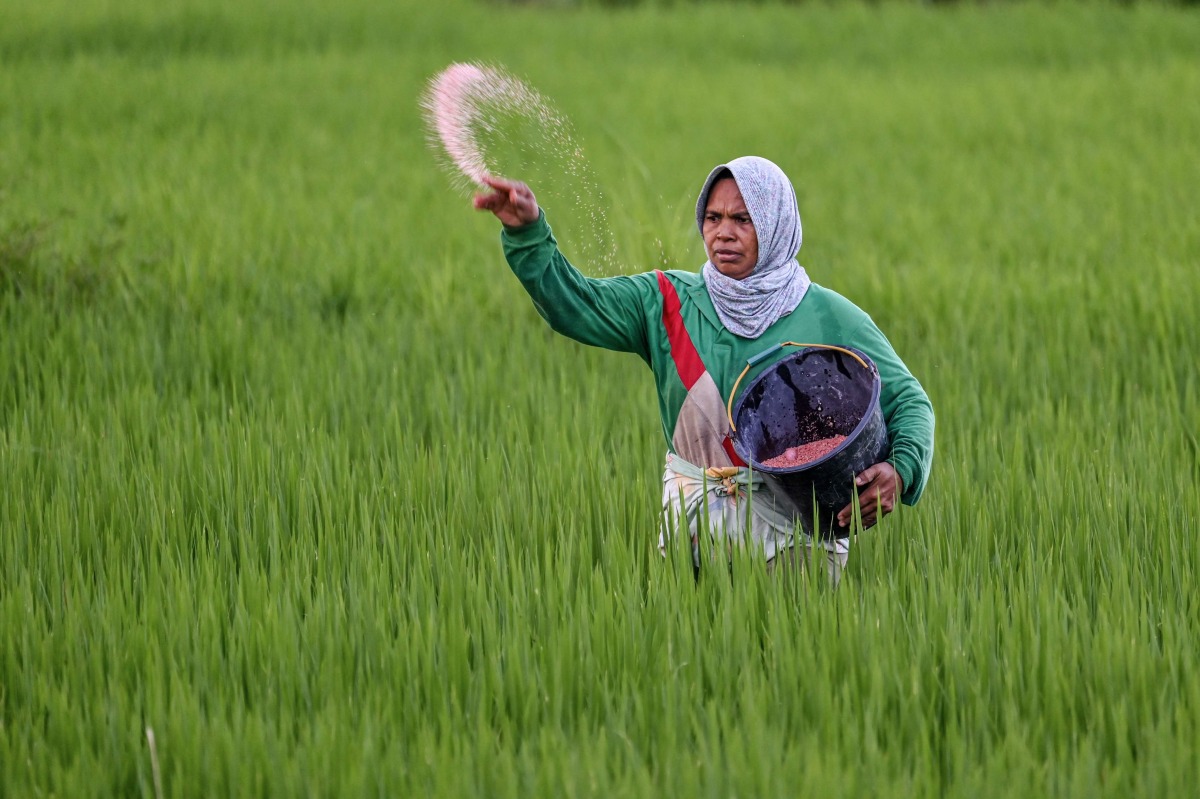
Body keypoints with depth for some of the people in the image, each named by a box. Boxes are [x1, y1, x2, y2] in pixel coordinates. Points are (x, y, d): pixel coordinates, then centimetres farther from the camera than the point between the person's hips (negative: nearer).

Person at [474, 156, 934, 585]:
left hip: (794, 537, -2)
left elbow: (908, 402, 0)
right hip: (693, 527, 2)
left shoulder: (828, 319, -2)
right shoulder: (668, 303, 4)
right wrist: (527, 232, -20)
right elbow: (571, 303, -5)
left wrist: (900, 470, -20)